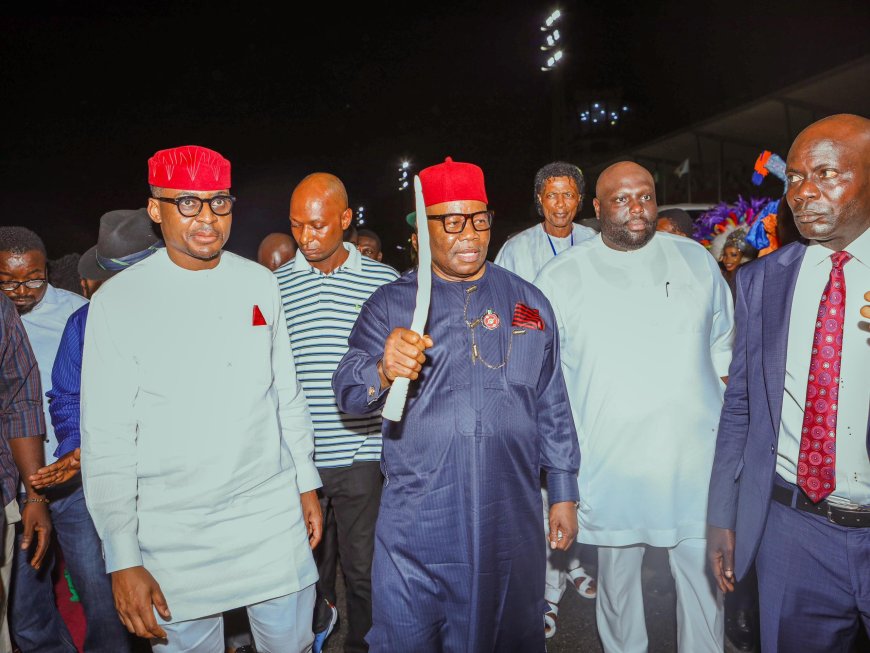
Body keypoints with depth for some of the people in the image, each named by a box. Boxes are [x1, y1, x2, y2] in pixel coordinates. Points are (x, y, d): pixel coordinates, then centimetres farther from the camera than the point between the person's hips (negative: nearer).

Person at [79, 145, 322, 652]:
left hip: (274, 518, 3)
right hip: (175, 535, -2)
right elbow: (106, 439, -7)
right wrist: (123, 559, -8)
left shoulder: (260, 284, 2)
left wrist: (307, 483, 11)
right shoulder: (118, 301, -8)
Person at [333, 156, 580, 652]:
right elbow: (348, 392, -11)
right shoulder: (391, 304, 0)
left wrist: (564, 494, 9)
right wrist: (383, 371, -33)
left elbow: (553, 406, 11)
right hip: (416, 523, -1)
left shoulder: (529, 302, 8)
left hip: (510, 522, 2)